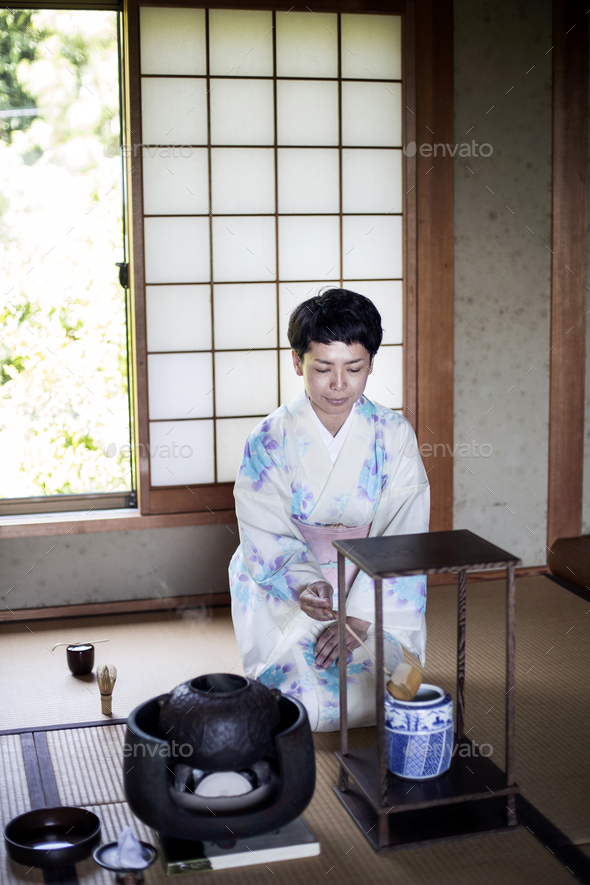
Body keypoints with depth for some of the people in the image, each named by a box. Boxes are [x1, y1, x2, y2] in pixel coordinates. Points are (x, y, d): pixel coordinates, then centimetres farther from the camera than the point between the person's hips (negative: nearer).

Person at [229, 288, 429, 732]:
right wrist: (304, 585, -29)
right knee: (302, 693, -24)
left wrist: (360, 615, -22)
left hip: (376, 594, 1)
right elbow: (266, 537, -9)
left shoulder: (394, 435, -4)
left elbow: (401, 538, -10)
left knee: (376, 686, -23)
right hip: (286, 593, -1)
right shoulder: (270, 441, -6)